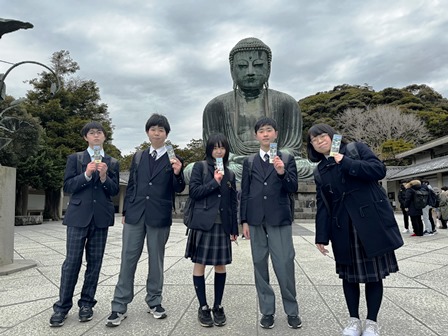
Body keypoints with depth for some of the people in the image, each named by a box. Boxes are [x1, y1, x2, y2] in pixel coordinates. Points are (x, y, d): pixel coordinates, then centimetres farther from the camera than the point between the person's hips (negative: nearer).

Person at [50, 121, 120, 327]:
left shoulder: (113, 163, 11)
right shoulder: (74, 158, 8)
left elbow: (115, 191, 5)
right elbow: (67, 187, 0)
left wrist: (104, 177, -13)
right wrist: (86, 175, -14)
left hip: (101, 217, 2)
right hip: (78, 215, -2)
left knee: (95, 261, 6)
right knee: (72, 261, -2)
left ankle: (86, 303, 17)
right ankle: (62, 306, 9)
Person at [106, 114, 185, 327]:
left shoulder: (174, 159, 2)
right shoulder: (138, 157, 12)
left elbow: (178, 190, -2)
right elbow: (131, 186, 13)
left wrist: (177, 173, -21)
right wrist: (125, 211, 10)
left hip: (159, 217, -2)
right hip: (135, 215, 2)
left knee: (156, 260, 9)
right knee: (128, 260, 3)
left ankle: (154, 301, 24)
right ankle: (119, 306, 12)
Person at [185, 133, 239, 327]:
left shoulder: (229, 174, 13)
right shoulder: (200, 167, 2)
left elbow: (233, 203, 13)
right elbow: (194, 191, -7)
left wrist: (234, 228, 10)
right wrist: (214, 182, -13)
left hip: (222, 225, 4)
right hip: (203, 223, -3)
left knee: (221, 265, 6)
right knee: (200, 264, 3)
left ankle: (218, 306, 20)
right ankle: (203, 307, 16)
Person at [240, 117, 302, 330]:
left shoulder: (287, 159, 5)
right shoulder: (249, 162, 11)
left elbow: (293, 188, -2)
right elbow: (245, 193, 9)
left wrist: (282, 173, -21)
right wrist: (244, 220, 5)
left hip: (279, 218, -2)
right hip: (256, 220, 3)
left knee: (284, 265, -3)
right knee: (260, 265, 7)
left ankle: (292, 311, 14)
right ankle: (267, 311, 19)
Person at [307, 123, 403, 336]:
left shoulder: (356, 148, 3)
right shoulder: (320, 171, 12)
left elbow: (379, 170, -11)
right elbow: (322, 206, 10)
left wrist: (346, 163, -15)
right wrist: (321, 236, 4)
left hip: (372, 222, -3)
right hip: (343, 228, 3)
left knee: (373, 273, 4)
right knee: (349, 274, 7)